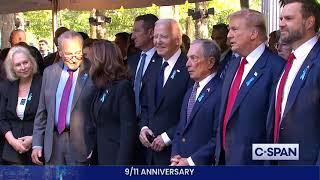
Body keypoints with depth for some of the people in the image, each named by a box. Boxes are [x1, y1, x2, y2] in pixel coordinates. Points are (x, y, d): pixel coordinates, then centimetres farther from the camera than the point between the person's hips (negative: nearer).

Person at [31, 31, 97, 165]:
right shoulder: (49, 73, 9)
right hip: (53, 143, 4)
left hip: (82, 142, -4)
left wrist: (96, 146, -9)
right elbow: (42, 112, 12)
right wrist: (37, 144, 8)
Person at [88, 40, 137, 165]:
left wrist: (122, 164, -21)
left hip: (117, 157, -8)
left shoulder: (123, 86, -12)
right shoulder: (103, 88, 13)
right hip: (103, 156, 8)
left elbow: (128, 129, -18)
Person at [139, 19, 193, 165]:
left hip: (175, 151, -7)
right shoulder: (154, 67, 12)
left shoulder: (189, 68, -13)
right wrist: (143, 127, 1)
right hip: (152, 148, 7)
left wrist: (167, 137, -16)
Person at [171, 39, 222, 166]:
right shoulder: (190, 92, 16)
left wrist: (191, 161, -16)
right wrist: (175, 156, 2)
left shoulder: (220, 93, -14)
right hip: (181, 164, 7)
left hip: (204, 165, -7)